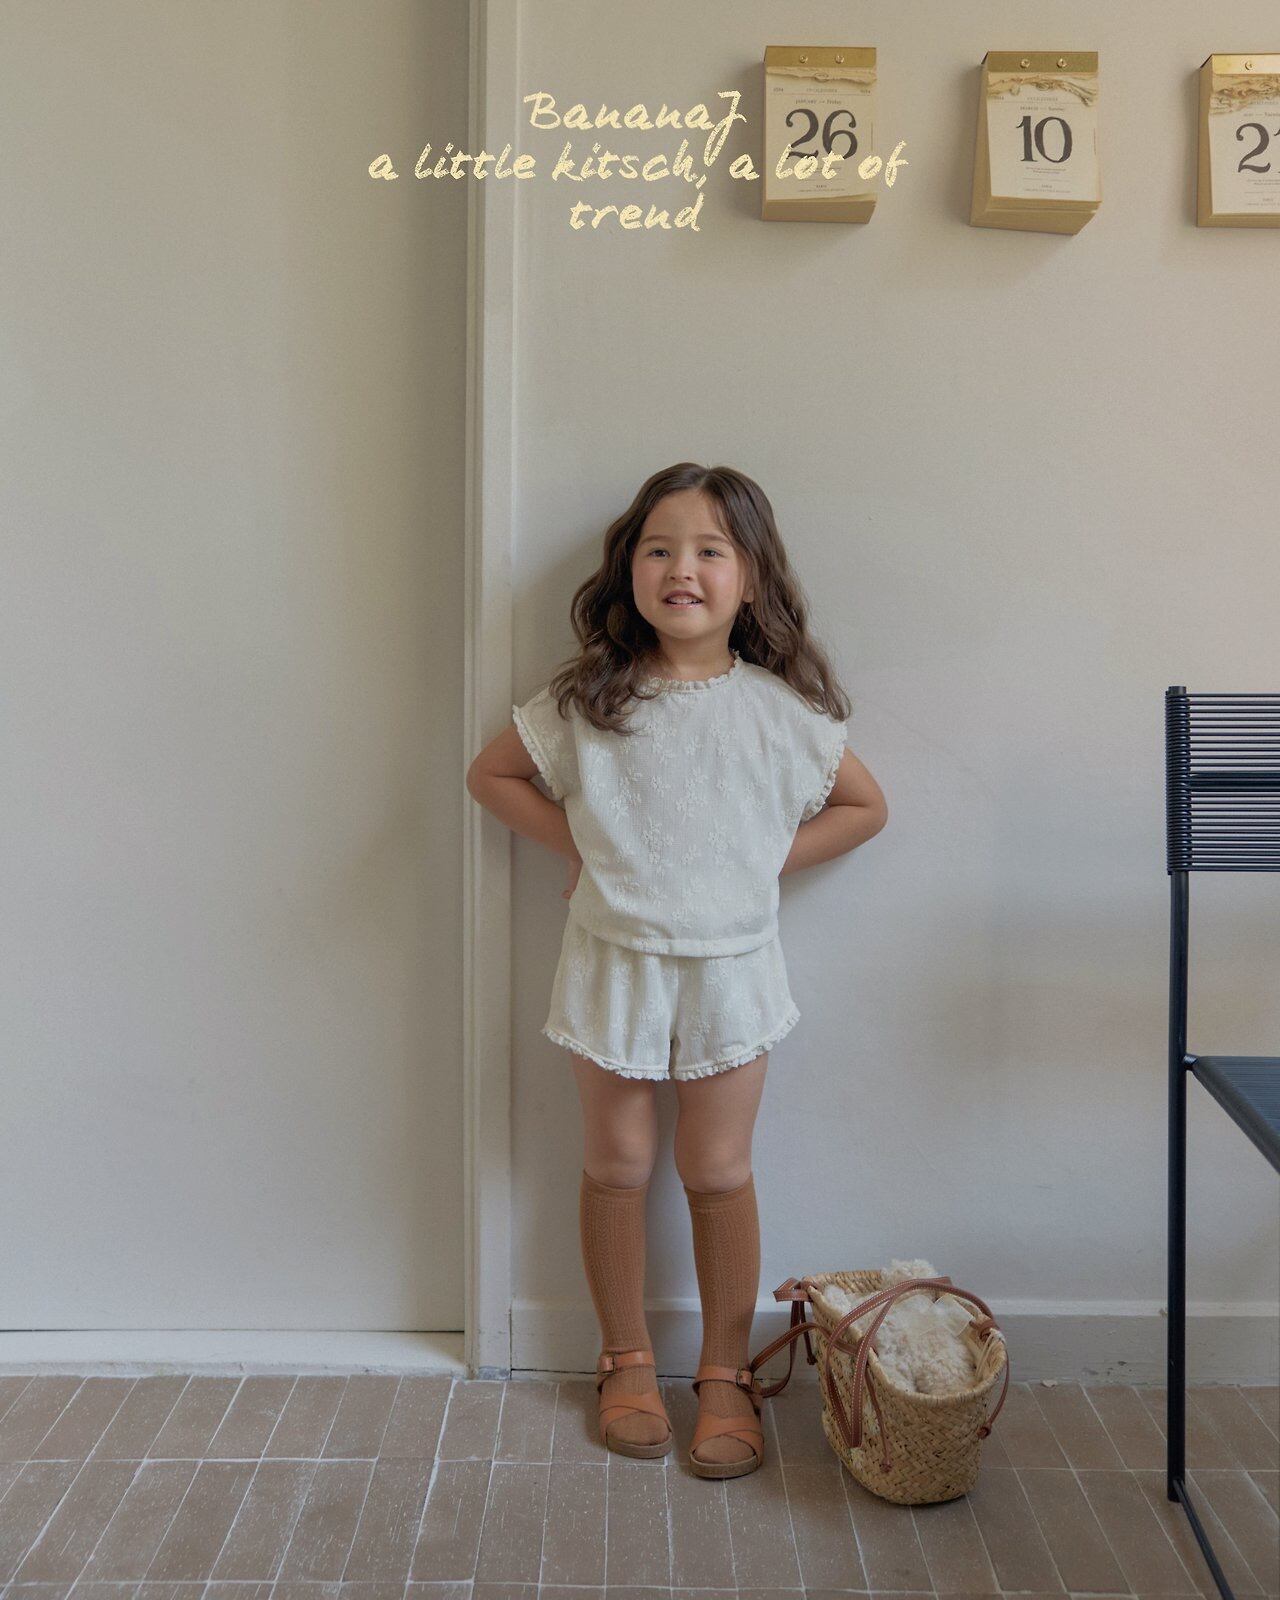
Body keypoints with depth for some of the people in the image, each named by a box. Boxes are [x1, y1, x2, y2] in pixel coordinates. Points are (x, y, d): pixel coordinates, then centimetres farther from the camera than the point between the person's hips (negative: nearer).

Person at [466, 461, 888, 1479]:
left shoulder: (780, 706, -8)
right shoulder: (587, 699, -8)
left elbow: (865, 806, 4)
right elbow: (492, 774, 5)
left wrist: (767, 859, -6)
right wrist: (578, 847, -4)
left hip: (729, 966, 0)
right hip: (614, 963, 1)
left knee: (719, 1171, 8)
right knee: (618, 1165, 11)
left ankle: (727, 1374, 26)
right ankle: (628, 1362, 31)